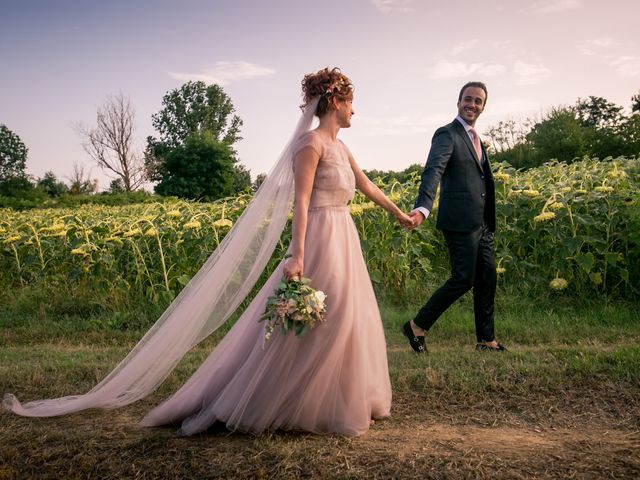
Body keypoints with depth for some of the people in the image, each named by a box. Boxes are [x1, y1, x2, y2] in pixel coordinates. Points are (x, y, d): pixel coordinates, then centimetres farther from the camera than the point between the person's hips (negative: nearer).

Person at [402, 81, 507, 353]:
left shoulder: (476, 139, 21)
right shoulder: (447, 134, -8)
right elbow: (433, 170, -24)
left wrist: (490, 223, 25)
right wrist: (423, 208, -41)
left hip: (481, 224, 9)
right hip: (461, 221, -9)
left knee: (487, 279, 11)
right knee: (463, 280, -8)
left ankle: (486, 339, 23)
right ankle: (417, 326, 6)